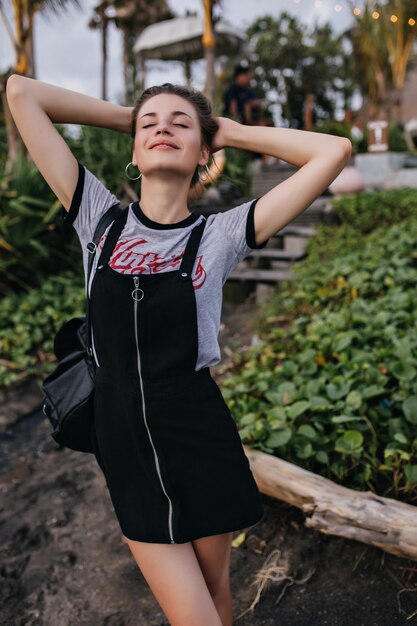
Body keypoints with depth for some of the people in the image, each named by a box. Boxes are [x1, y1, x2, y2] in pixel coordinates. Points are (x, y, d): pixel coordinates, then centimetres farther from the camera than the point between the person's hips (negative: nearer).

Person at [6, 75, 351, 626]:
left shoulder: (220, 234, -6)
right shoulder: (99, 218, -2)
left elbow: (334, 151, -9)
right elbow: (21, 92, 2)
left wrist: (234, 132, -1)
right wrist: (126, 117, 5)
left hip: (201, 437, 0)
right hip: (123, 439, 1)